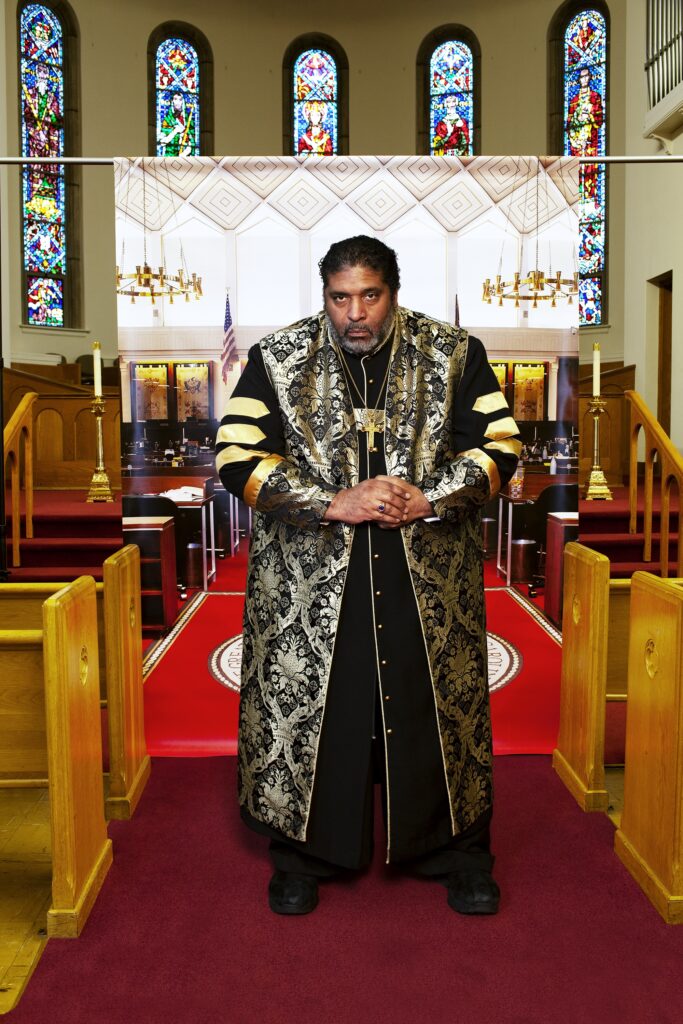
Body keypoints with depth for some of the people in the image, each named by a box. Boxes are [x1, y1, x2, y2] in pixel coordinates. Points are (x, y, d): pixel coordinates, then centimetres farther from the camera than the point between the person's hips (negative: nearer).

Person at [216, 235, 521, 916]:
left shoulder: (455, 354, 1)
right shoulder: (277, 360, -1)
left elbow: (500, 445, 0)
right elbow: (237, 459, -7)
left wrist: (427, 499, -15)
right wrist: (333, 503, -18)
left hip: (428, 574, 1)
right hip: (311, 577, 0)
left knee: (437, 705, 10)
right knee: (305, 706, 8)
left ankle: (457, 851, 33)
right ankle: (302, 853, 32)